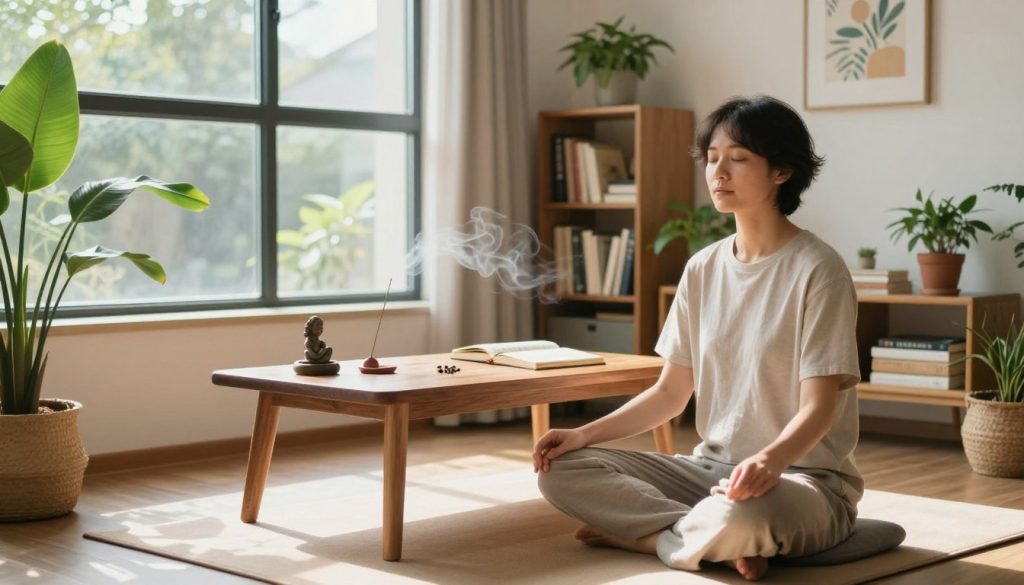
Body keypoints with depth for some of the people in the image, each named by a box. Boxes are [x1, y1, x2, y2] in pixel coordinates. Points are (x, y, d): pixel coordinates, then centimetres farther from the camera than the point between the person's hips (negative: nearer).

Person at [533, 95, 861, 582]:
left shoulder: (816, 270, -12)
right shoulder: (703, 269, 7)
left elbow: (817, 408, -17)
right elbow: (671, 392, 10)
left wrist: (771, 459, -38)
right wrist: (586, 433, -4)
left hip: (802, 475, -6)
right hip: (711, 467, 7)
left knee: (739, 516, -41)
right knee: (561, 469, -10)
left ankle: (645, 534, -10)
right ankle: (719, 540, -14)